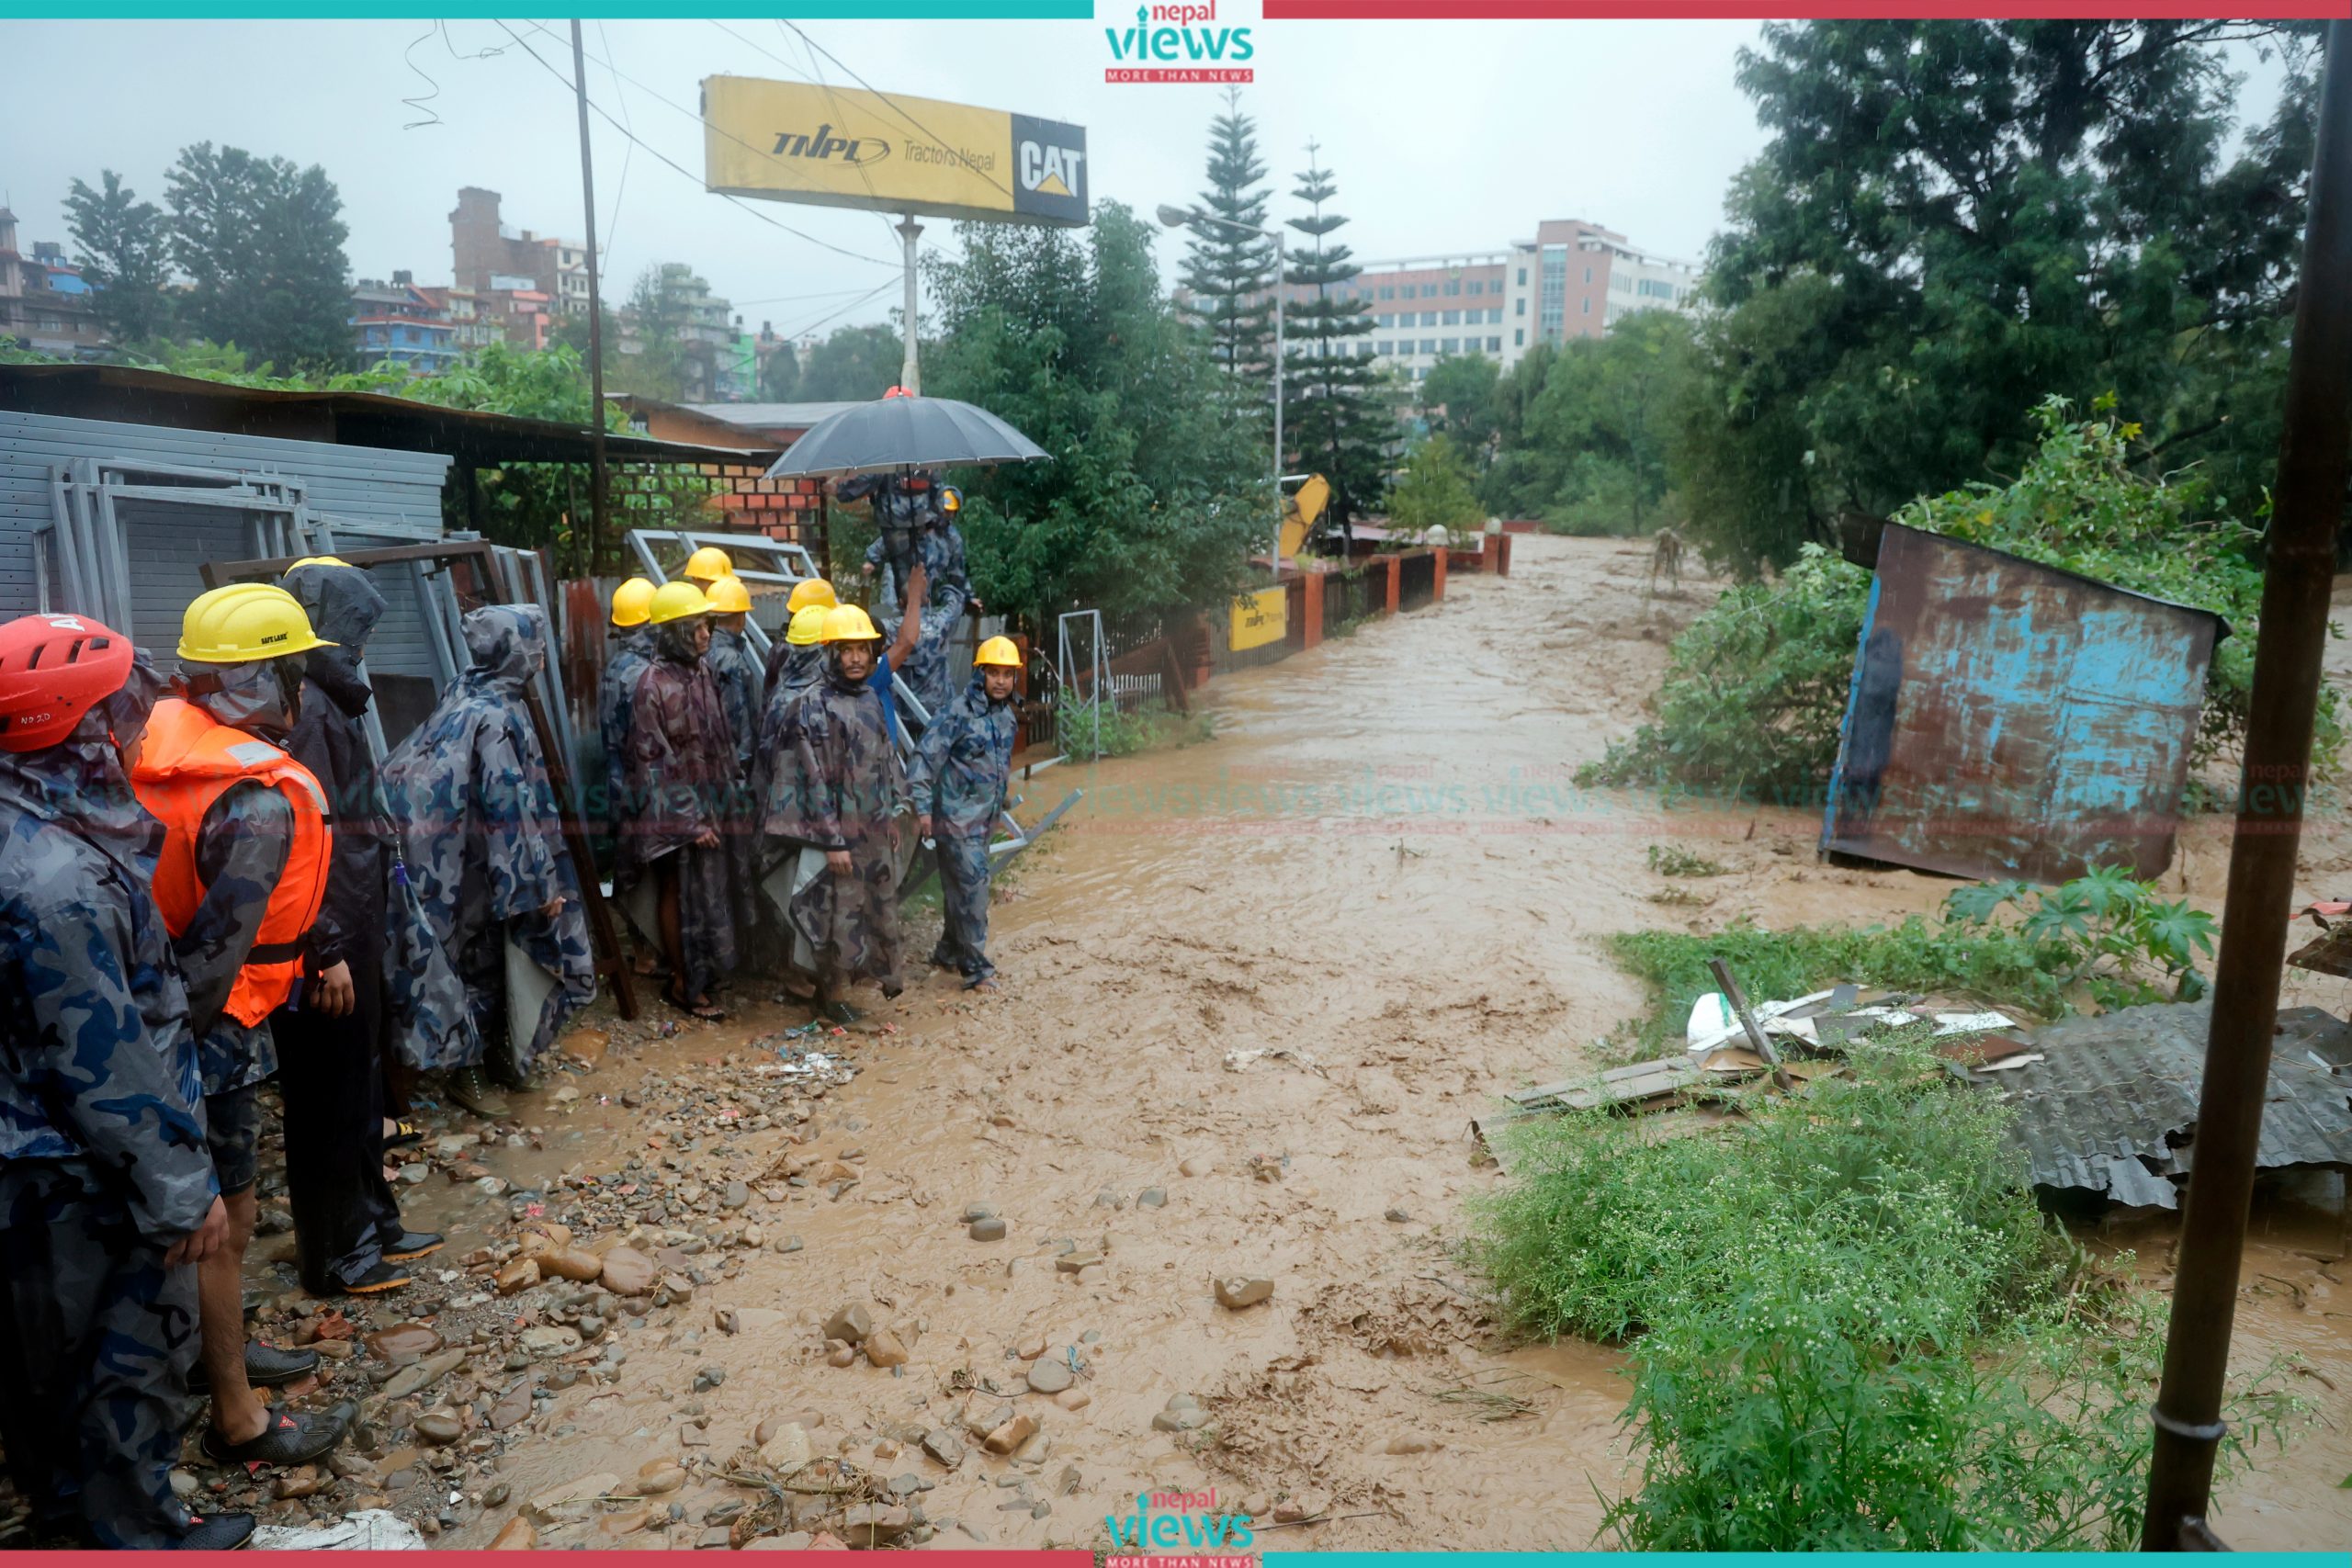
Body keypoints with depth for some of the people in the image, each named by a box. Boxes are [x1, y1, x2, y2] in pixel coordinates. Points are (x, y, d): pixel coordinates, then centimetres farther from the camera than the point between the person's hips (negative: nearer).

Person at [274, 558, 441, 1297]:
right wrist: (326, 951, -23)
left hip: (352, 930, 10)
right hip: (327, 940, -10)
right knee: (330, 1096, 3)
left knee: (360, 1085, 19)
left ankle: (372, 1225, 32)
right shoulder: (304, 709, -19)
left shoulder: (326, 701, 12)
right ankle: (335, 1254, 17)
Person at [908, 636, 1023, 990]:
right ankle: (975, 967, -1)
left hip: (984, 818, 8)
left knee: (959, 888, 17)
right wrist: (923, 807, -22)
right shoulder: (960, 712, -15)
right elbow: (926, 756, -18)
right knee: (971, 887, -8)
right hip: (957, 816, -8)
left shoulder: (1008, 717, 9)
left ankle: (949, 952, 30)